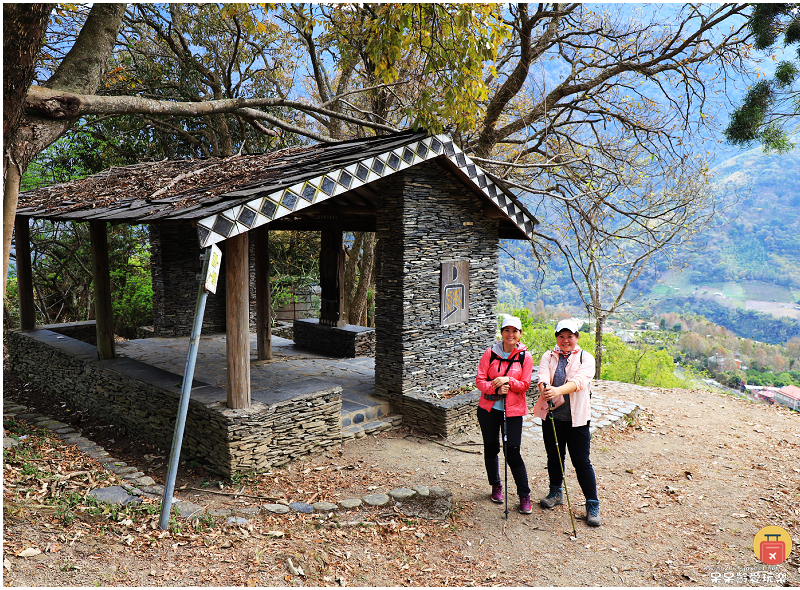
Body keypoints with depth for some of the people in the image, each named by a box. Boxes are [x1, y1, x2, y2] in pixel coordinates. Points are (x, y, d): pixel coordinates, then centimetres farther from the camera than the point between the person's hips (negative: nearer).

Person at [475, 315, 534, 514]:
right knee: (491, 448, 13)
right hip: (489, 408, 2)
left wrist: (508, 380, -20)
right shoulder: (490, 352, -1)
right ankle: (496, 486, 34)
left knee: (513, 453, -5)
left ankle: (524, 495, 12)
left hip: (513, 410, -2)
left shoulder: (525, 357, -3)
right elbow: (479, 380, -3)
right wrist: (496, 388, -20)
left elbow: (525, 385, -3)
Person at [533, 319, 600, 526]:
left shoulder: (586, 358, -1)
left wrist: (558, 390, -38)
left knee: (581, 462, -1)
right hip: (551, 415, 3)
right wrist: (545, 389, -36)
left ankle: (592, 505, 13)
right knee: (554, 457, 16)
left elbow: (579, 380, -20)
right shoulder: (548, 356, 7)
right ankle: (556, 493, 37)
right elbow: (543, 376, -12)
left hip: (576, 418, -3)